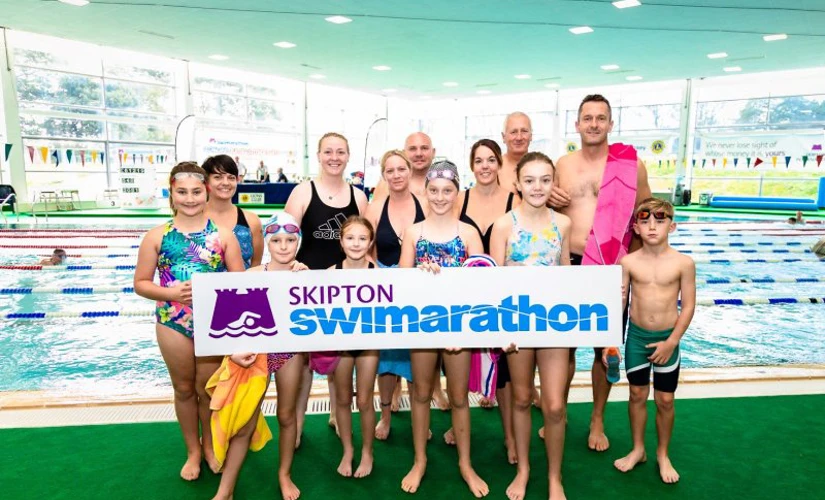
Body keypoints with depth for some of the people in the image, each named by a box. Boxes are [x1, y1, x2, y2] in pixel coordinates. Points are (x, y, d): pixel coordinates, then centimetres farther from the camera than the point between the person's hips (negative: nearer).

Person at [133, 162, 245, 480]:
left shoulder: (222, 234, -4)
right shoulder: (157, 236, -2)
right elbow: (140, 284, 1)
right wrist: (170, 293, -16)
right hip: (173, 322, 1)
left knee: (208, 389, 13)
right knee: (184, 389, 16)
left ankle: (209, 447, 37)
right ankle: (193, 451, 36)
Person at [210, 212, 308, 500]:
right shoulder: (252, 275, -9)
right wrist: (234, 350, -22)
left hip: (291, 351, 1)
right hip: (258, 351, -1)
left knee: (286, 415, 17)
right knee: (244, 423, 5)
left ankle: (284, 474, 39)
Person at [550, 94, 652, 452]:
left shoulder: (632, 165, -1)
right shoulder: (562, 165, 6)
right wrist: (550, 202, -6)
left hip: (611, 270, -1)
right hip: (568, 265, 2)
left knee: (605, 349, 11)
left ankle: (597, 421, 30)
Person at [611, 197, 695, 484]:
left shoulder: (683, 263, -10)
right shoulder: (629, 262, -7)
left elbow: (688, 306, -6)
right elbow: (618, 303, -2)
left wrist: (671, 342, -10)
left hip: (667, 338, -1)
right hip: (636, 336, 1)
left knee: (665, 400, 10)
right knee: (637, 395, 14)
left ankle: (663, 454, 32)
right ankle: (638, 450, 33)